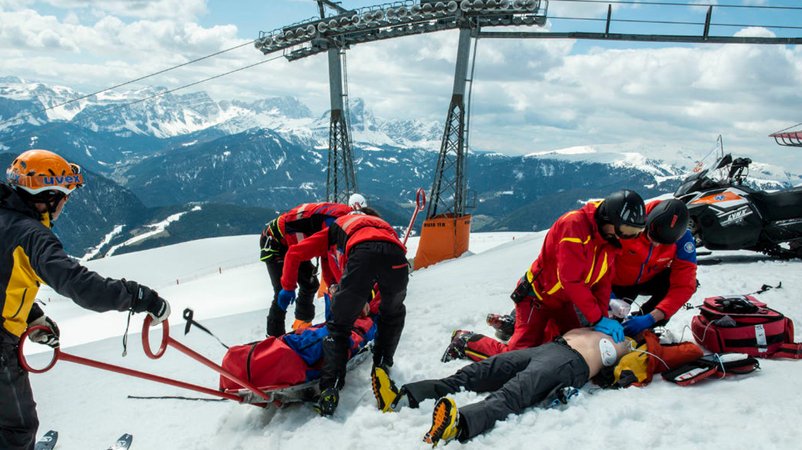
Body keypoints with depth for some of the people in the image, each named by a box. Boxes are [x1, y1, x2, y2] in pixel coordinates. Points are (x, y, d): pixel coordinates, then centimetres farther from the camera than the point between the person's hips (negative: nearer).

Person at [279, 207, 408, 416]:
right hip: (396, 253, 2)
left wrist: (288, 287, 49)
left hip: (362, 253, -2)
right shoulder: (384, 225, 47)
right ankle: (382, 366, 30)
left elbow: (294, 253, 36)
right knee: (393, 314, 32)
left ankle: (330, 387, -2)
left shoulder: (336, 229, 41)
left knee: (339, 326, 11)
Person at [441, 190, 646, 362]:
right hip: (538, 295, -8)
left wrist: (603, 318, -11)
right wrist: (597, 318, -29)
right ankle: (465, 341, 10)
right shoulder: (574, 223, -30)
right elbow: (571, 279, -33)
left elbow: (603, 281, 1)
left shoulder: (611, 238, -4)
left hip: (564, 300, 8)